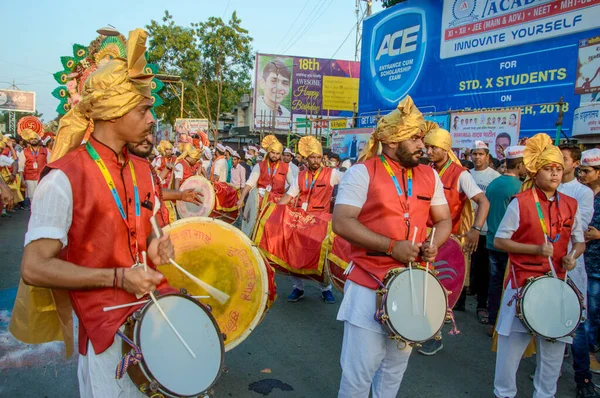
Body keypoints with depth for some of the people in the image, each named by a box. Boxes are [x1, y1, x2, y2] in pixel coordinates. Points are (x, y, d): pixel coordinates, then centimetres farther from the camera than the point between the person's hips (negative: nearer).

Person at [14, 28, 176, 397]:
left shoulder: (142, 169, 6)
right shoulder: (64, 177, -16)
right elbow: (35, 268, -17)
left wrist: (154, 249, -4)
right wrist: (118, 277, -21)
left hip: (153, 295, 6)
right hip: (104, 316, -6)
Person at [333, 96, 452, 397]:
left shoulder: (430, 176, 7)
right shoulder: (362, 172, -10)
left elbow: (444, 220, 14)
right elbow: (341, 222, -18)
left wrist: (434, 244, -8)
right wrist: (391, 246, -22)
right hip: (369, 284, -5)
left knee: (397, 362, 20)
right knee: (360, 367, 3)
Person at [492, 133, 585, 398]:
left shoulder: (570, 205, 5)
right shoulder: (520, 203, -9)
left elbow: (579, 242, 15)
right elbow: (499, 241, -8)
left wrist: (573, 255, -7)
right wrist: (536, 249, -18)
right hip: (523, 282, -4)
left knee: (554, 345, 13)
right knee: (512, 344, 6)